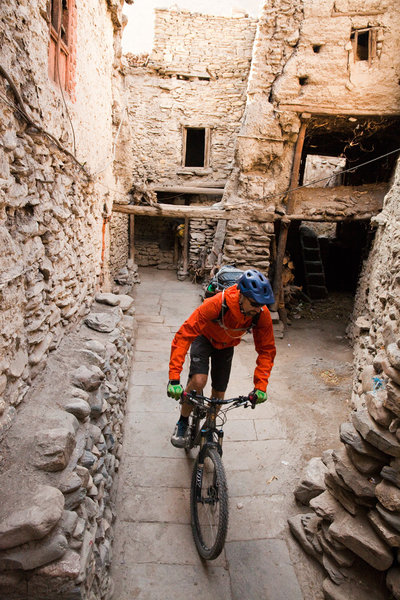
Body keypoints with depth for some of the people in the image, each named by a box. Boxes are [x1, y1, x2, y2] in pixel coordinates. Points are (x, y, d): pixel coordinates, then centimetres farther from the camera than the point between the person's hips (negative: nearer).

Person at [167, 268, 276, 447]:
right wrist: (174, 378, -46)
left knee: (218, 394, 5)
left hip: (226, 346, 3)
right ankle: (182, 423, 2)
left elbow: (267, 350, -17)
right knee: (198, 381, -26)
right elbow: (184, 336, -41)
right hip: (204, 338, -3)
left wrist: (260, 386, -26)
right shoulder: (217, 304, -42)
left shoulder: (262, 315, -30)